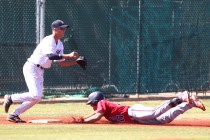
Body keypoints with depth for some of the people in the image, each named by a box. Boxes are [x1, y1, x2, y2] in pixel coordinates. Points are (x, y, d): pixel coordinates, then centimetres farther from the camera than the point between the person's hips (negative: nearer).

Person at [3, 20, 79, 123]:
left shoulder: (60, 44, 11)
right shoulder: (48, 41, -18)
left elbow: (60, 63, 12)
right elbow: (50, 56, -34)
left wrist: (75, 61, -1)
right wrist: (68, 56, -36)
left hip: (40, 71, 10)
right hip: (31, 68, -10)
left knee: (37, 98, 7)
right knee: (36, 95, -20)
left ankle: (14, 115, 12)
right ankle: (11, 98, -2)